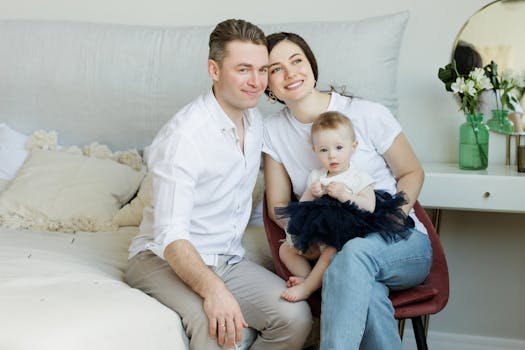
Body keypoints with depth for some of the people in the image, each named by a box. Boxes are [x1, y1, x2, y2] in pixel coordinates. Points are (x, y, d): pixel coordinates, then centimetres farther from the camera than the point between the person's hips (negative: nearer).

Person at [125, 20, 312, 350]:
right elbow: (171, 235, -27)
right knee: (217, 323, -36)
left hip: (228, 259, 7)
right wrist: (213, 289, -43)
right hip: (164, 258, -7)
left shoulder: (256, 121, 6)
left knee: (296, 317, -17)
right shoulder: (184, 134, -20)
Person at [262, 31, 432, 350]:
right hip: (336, 253, 1)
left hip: (403, 244, -1)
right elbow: (278, 206, 10)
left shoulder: (367, 114, -5)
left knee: (356, 250, -39)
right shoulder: (273, 130, 5)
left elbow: (412, 173, 6)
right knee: (369, 294, -37)